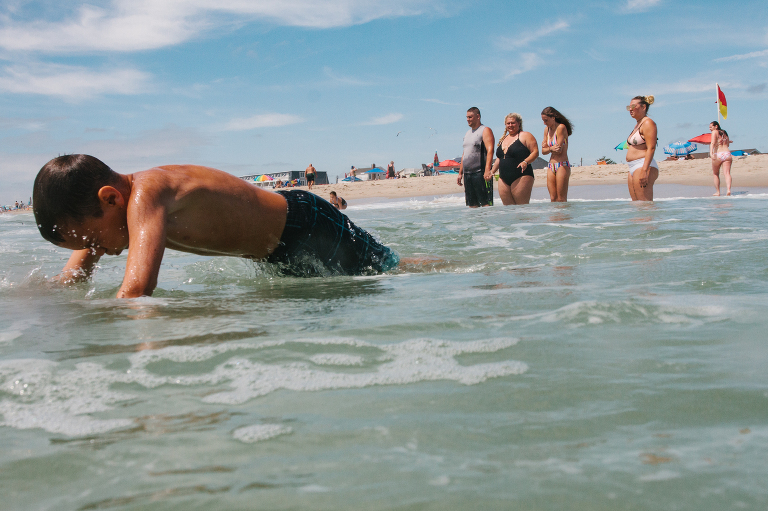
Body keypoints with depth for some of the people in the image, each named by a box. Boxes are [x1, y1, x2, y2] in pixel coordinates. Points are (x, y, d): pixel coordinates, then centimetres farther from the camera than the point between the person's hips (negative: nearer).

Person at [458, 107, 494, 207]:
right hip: (467, 174, 8)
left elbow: (490, 150, -15)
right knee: (472, 205, 7)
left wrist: (487, 170, -26)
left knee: (486, 203, -9)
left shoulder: (485, 130, -3)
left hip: (480, 173, -8)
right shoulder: (468, 133, 22)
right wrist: (460, 173, 21)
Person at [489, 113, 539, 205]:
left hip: (521, 176, -7)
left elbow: (535, 152, -8)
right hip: (503, 179, 7)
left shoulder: (525, 136, 0)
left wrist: (525, 162, -23)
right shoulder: (503, 139, 22)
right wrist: (492, 171, 20)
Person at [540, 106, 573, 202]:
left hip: (562, 165, -7)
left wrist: (546, 146, 2)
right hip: (551, 166, 7)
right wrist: (550, 148, -9)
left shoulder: (561, 127, -9)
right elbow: (543, 151, 12)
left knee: (561, 200, -8)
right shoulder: (547, 130, 12)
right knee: (553, 199, 2)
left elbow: (559, 150, -14)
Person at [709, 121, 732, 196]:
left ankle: (717, 192, 14)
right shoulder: (724, 133, 21)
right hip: (727, 154, 4)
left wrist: (711, 153, -27)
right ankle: (728, 189, -28)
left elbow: (713, 143, -15)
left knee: (715, 174, 13)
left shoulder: (714, 132, 2)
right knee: (727, 173, -7)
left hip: (718, 155, -4)